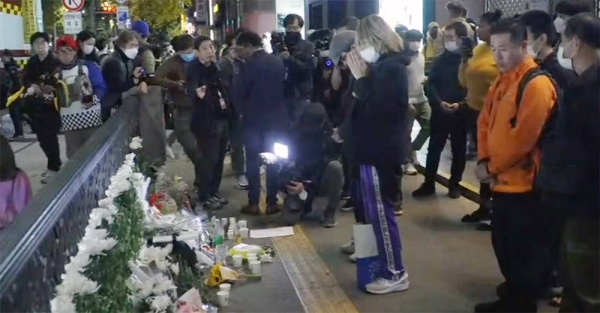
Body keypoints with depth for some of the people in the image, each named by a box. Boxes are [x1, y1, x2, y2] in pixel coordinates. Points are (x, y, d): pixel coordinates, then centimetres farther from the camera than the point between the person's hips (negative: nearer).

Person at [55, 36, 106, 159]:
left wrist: (93, 99, -25)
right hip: (69, 122, 4)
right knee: (74, 156, 8)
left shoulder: (89, 66, -1)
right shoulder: (56, 72, 11)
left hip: (91, 117, -4)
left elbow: (101, 87, -7)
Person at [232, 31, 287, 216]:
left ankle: (253, 203, 9)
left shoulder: (249, 66, -15)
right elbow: (283, 87, 10)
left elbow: (238, 94, -10)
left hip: (254, 120, -4)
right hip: (277, 118, 5)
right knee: (274, 161, 10)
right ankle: (272, 202, 13)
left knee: (253, 162, 6)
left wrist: (243, 111, 6)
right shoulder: (278, 62, 2)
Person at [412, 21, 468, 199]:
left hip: (461, 113, -2)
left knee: (459, 150, 9)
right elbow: (431, 84, 1)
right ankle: (429, 184, 13)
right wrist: (439, 102, -15)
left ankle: (454, 184, 21)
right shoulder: (440, 60, 6)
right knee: (434, 148, 5)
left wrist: (461, 104, -21)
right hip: (439, 111, 3)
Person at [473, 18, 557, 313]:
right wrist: (483, 161, -2)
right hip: (502, 181, 9)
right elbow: (485, 121, 13)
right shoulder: (501, 81, 13)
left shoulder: (536, 84, -16)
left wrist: (491, 167, -12)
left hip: (524, 184, -9)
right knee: (503, 245, 18)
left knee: (525, 251, 3)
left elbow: (523, 137, -21)